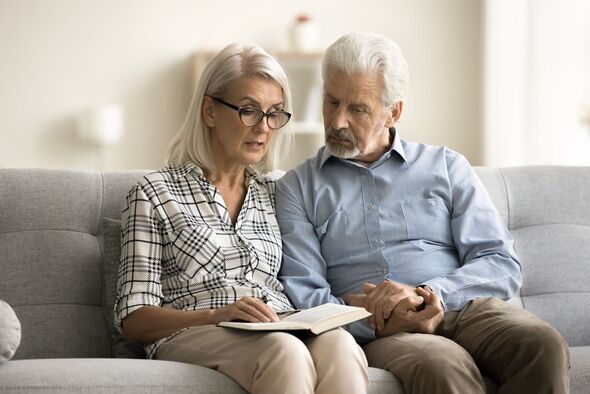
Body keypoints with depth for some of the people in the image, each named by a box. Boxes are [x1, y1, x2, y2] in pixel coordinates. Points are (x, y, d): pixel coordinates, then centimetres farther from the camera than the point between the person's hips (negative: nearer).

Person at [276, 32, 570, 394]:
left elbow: (503, 264, 6)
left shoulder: (446, 166, 17)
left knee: (543, 346, -30)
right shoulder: (298, 187, 14)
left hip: (466, 309, 3)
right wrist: (376, 321, -16)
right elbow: (301, 292, 3)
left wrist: (426, 293, -12)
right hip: (373, 331, -3)